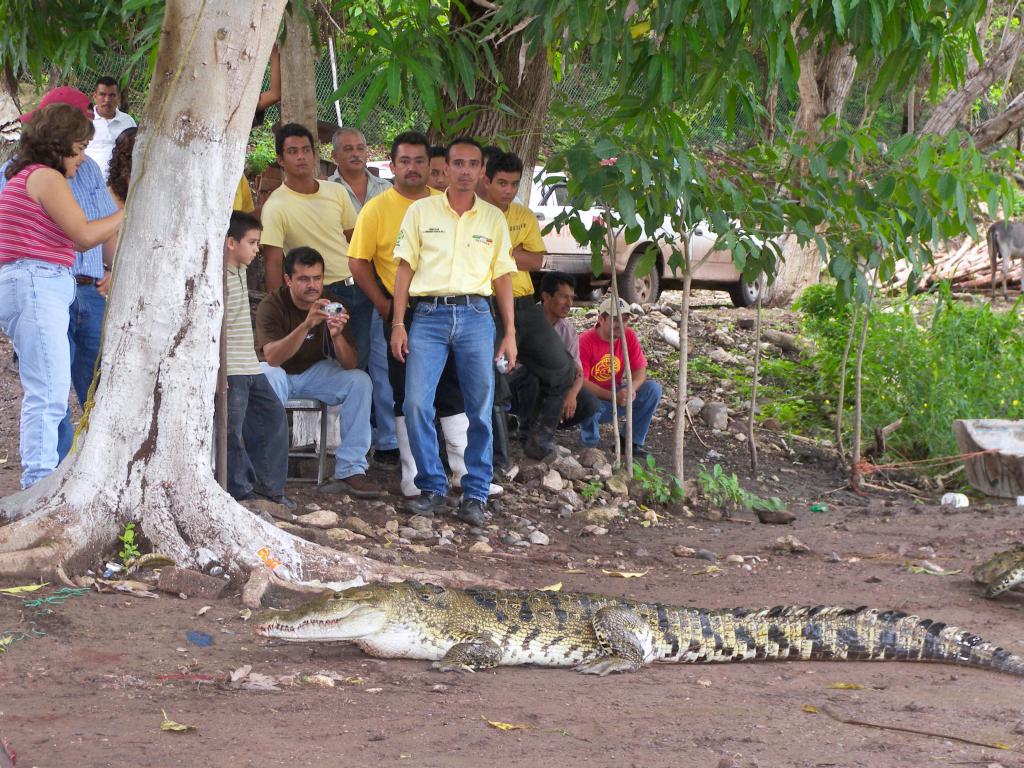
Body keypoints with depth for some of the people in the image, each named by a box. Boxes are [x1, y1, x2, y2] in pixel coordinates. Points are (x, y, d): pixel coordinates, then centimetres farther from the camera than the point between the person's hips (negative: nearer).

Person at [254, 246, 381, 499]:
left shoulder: (331, 305, -11)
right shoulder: (271, 306, -20)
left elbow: (349, 364, -16)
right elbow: (272, 357, -36)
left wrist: (337, 335, -38)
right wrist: (306, 324, -49)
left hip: (315, 373, 3)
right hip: (280, 374, -3)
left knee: (360, 381, -22)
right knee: (268, 378, -38)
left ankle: (350, 471, -20)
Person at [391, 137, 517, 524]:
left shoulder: (493, 218, 11)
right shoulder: (421, 211, 7)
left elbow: (502, 277, 12)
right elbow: (405, 267, 6)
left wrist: (510, 333, 7)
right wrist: (398, 324, -1)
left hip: (475, 315, 1)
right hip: (429, 314, -1)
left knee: (480, 409, -1)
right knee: (416, 404, -10)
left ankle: (475, 495, 8)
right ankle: (432, 488, 3)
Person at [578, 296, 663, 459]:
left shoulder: (629, 336, -5)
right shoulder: (585, 341, -20)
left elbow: (640, 370, -4)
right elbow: (581, 381, -24)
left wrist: (631, 388, -28)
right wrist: (612, 396, -36)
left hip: (617, 394, 5)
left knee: (653, 389, -16)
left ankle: (632, 442, -6)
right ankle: (590, 440, -7)